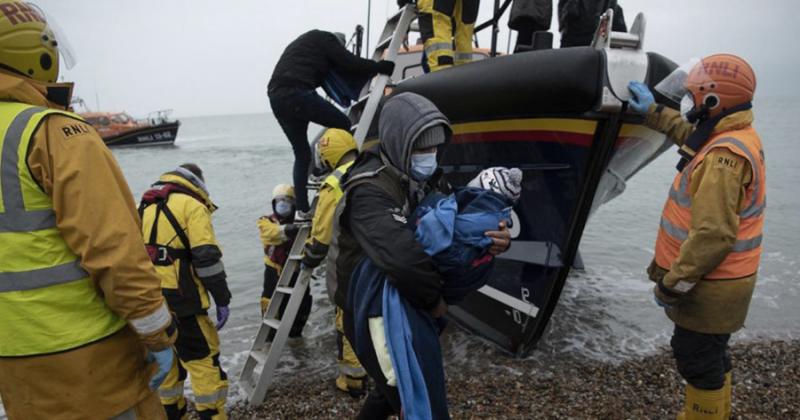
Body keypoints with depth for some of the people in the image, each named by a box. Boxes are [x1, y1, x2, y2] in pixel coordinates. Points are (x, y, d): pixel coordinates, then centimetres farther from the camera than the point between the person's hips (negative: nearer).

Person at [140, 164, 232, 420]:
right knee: (204, 360, 0)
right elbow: (206, 257, -15)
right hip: (180, 300, -8)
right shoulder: (191, 205, -6)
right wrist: (222, 299, -10)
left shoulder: (143, 208, 18)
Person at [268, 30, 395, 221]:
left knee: (301, 154, 13)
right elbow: (350, 63, 1)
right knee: (345, 126, 4)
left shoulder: (304, 42, 36)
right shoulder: (326, 39, 11)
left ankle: (302, 209, 9)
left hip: (276, 97, 9)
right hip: (297, 93, -8)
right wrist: (385, 67, 8)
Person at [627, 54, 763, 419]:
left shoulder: (725, 155, -27)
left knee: (696, 358, 5)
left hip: (709, 287, -10)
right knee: (710, 353, 24)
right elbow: (688, 134, 30)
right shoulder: (733, 137, 5)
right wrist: (653, 112, 31)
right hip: (716, 281, 10)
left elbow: (713, 235, -31)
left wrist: (672, 284, -24)